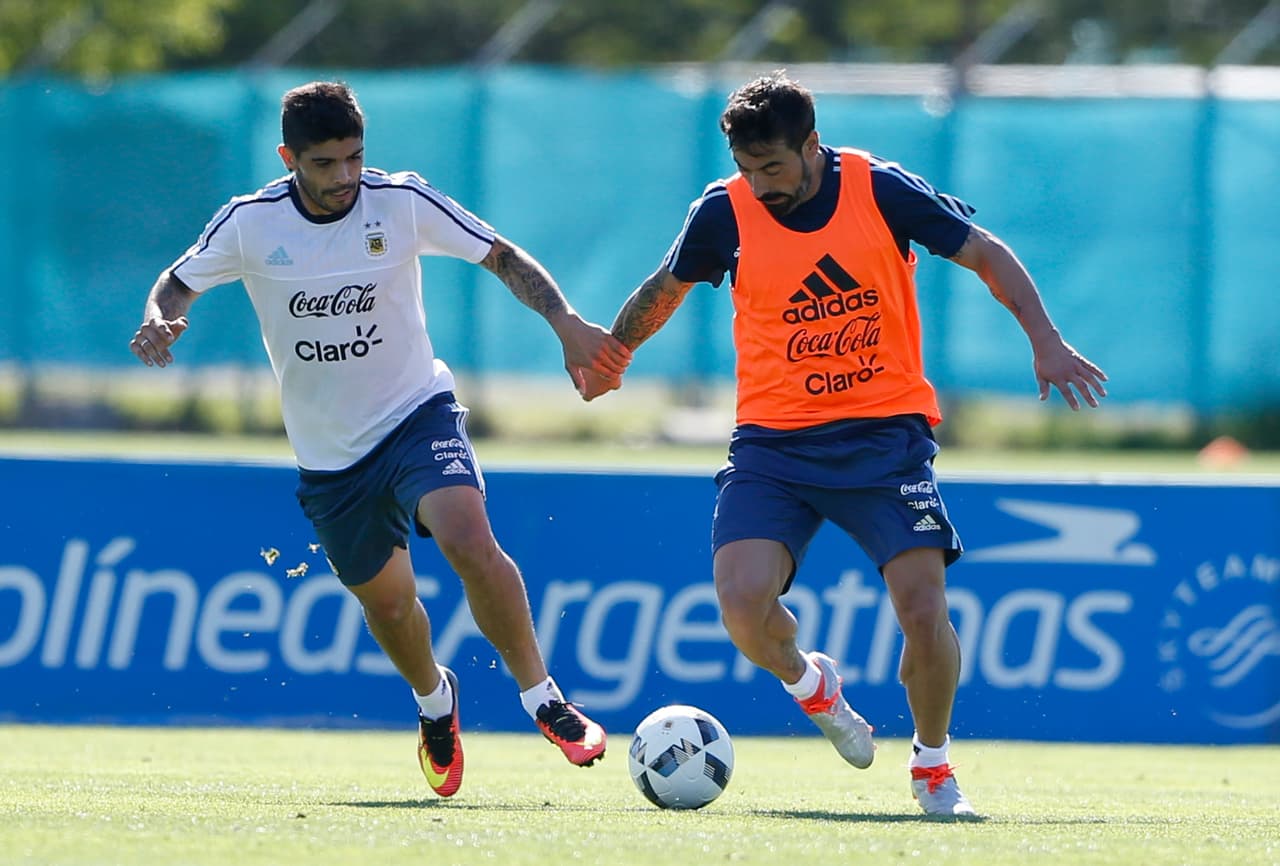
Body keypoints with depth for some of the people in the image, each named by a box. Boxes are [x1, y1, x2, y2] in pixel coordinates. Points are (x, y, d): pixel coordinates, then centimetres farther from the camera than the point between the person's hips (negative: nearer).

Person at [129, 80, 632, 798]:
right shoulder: (250, 223, -10)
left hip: (417, 415, -2)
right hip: (327, 451, 2)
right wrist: (159, 320, -19)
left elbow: (503, 258, -4)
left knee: (468, 538, -29)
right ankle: (434, 700, 45)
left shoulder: (403, 203, -12)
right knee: (386, 600, 12)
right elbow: (178, 284, 5)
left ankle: (544, 698, -15)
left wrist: (567, 323, -19)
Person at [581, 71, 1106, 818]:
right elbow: (663, 292, 17)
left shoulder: (881, 191, -7)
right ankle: (809, 682, 15)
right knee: (744, 601, -20)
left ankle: (934, 765, 12)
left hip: (886, 435, -1)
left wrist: (1044, 340, -7)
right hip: (773, 441, 1)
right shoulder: (725, 213, -3)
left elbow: (986, 254, 3)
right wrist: (610, 362, 31)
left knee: (924, 609, -14)